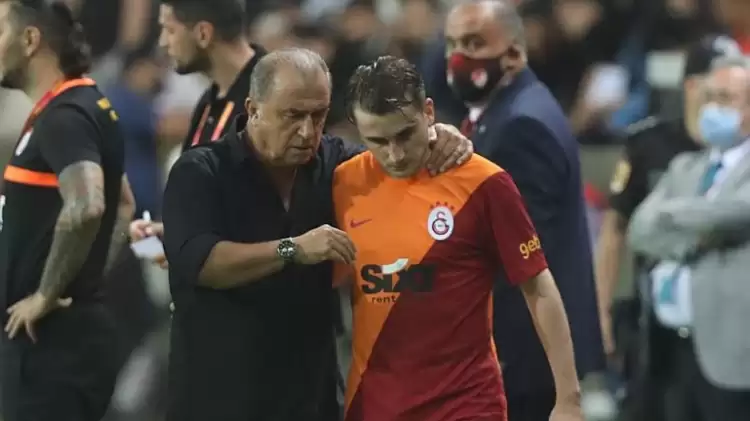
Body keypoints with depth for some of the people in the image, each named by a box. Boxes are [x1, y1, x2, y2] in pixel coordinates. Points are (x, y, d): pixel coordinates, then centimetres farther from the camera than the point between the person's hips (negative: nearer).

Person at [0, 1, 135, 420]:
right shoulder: (86, 107, 14)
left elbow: (86, 207, -35)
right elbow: (122, 203, 28)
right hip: (63, 334, 10)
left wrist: (47, 295, -23)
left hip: (52, 336, -10)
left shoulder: (62, 118, -17)